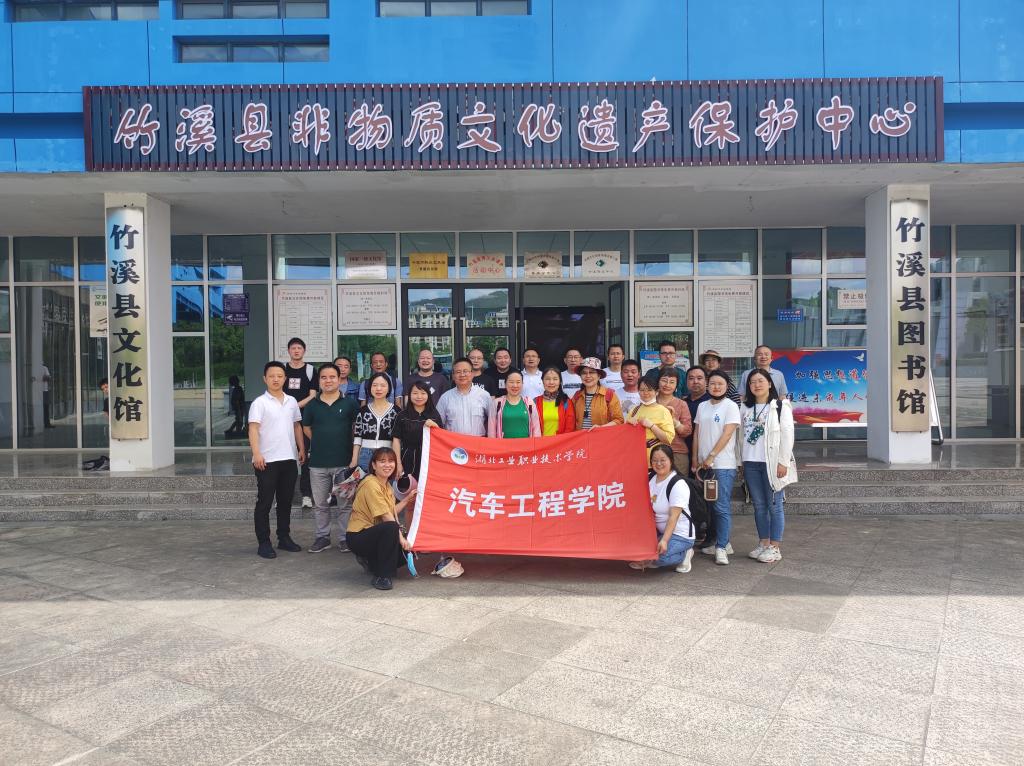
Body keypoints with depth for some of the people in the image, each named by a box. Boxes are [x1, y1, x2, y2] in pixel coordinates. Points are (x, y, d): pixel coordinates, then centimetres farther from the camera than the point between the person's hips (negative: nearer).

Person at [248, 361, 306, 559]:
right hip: (267, 460, -5)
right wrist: (256, 454, -23)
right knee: (264, 502, 1)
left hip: (289, 459, 5)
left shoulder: (292, 401, 10)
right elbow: (253, 429, -13)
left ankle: (284, 537, 24)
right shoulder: (260, 402, -6)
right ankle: (263, 542, 7)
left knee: (286, 501, 13)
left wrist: (301, 449, 13)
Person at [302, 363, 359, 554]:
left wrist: (347, 444, 4)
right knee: (320, 504, 11)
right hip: (318, 462, 2)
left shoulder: (349, 403, -1)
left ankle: (344, 538, 15)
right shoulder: (312, 405, 5)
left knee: (345, 503, 4)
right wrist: (322, 442, 10)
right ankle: (322, 537, 23)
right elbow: (306, 428, 18)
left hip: (343, 461, -2)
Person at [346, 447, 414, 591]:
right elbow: (385, 516, -23)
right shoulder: (370, 484, -18)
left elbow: (392, 513, 5)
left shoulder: (387, 485, 12)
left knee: (410, 548, -4)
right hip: (358, 536, -9)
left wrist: (407, 499, 9)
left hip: (374, 533, 10)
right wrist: (400, 537, -25)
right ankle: (382, 577, -24)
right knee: (391, 528, -36)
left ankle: (371, 562, 16)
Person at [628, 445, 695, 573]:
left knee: (657, 555, -27)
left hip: (680, 535, -7)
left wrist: (664, 540, -32)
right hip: (659, 531, 7)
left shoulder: (678, 485, -17)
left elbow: (673, 517, -24)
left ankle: (683, 555, -2)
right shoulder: (651, 480, 4)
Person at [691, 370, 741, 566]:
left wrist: (711, 457, -14)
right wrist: (695, 459, 9)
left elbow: (727, 435, -12)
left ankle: (721, 548, -1)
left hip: (723, 465, -6)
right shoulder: (702, 406, 14)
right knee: (710, 505, 11)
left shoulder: (730, 406, -5)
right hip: (704, 465, 6)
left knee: (722, 507, -7)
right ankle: (722, 542, 21)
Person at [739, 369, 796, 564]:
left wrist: (783, 462, -12)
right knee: (759, 505, 10)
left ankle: (775, 547, 7)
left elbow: (787, 435, -7)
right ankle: (763, 543, 19)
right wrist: (741, 461, 9)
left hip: (772, 463, -5)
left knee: (774, 506, 0)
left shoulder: (781, 406, -2)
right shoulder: (745, 408, 13)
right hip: (751, 463, 5)